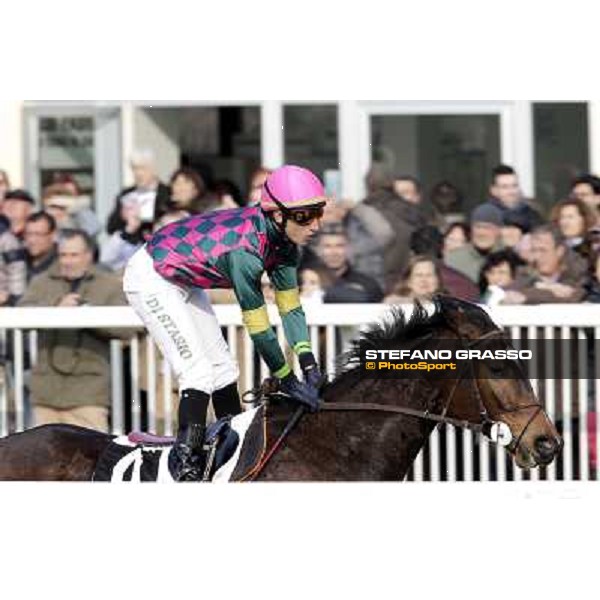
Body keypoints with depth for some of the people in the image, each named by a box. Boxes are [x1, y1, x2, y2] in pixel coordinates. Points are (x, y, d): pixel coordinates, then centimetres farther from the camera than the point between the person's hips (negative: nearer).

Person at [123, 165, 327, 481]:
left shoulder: (281, 238, -11)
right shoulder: (245, 249, -36)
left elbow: (290, 303, -4)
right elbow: (258, 327, -30)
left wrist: (308, 362, -11)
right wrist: (287, 380, -23)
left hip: (182, 281, 9)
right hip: (149, 279, -9)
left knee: (223, 368, 11)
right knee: (198, 371, -16)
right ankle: (185, 465, -17)